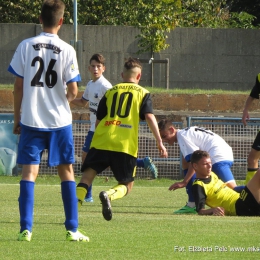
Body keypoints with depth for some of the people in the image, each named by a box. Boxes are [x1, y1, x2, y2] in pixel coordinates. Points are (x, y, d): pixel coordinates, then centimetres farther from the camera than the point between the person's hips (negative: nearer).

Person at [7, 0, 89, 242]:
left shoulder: (25, 46, -3)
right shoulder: (67, 50, -5)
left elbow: (18, 86, 0)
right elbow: (73, 90, -7)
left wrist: (17, 118, 10)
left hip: (31, 120, 0)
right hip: (60, 120, 0)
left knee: (29, 172, 0)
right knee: (66, 171, 11)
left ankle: (25, 229, -10)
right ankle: (72, 229, 10)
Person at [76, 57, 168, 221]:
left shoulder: (110, 92, 18)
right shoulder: (143, 93, 11)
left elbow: (98, 120, 18)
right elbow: (149, 117, -4)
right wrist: (160, 142, -5)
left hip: (101, 143, 2)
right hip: (126, 146, -2)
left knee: (87, 177, 4)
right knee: (127, 185, 9)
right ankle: (109, 195, -24)